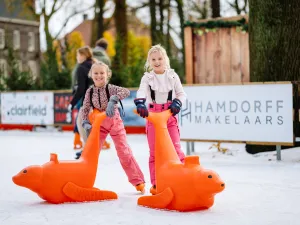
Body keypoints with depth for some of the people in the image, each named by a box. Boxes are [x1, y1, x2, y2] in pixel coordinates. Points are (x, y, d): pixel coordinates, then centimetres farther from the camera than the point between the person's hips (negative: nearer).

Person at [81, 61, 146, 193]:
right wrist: (85, 123, -18)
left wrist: (113, 100, -50)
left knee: (124, 152, -2)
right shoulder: (90, 92, -7)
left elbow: (126, 92, -36)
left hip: (115, 123, -3)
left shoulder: (110, 88, -17)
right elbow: (85, 109, -2)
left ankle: (138, 181, 7)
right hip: (99, 124, 3)